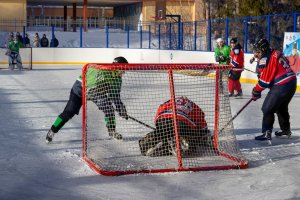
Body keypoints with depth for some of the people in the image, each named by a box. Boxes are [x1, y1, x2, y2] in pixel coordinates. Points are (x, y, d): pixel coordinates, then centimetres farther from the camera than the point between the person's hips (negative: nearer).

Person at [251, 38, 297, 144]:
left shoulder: (265, 59, -14)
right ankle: (286, 130, 40)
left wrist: (256, 91, -1)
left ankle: (267, 133, -9)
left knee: (267, 108, -4)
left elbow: (265, 79, -14)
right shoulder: (276, 53, 14)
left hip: (282, 86, -10)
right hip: (292, 83, 10)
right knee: (281, 107, 27)